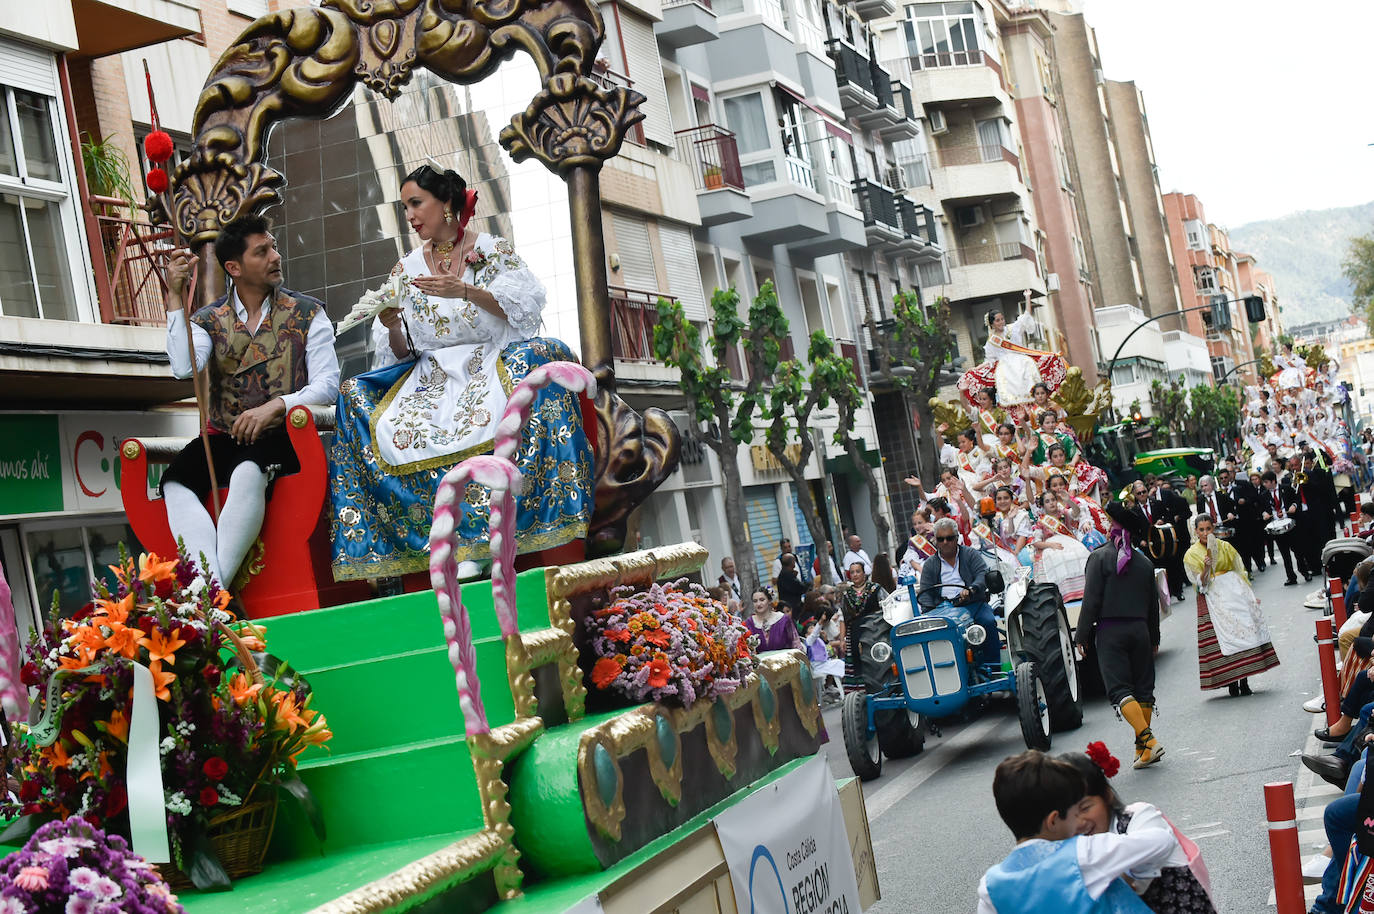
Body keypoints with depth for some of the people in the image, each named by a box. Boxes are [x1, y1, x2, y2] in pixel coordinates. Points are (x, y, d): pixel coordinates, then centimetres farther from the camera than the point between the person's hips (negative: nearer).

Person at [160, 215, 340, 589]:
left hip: (282, 435, -3)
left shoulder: (307, 313, 7)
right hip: (224, 436, 3)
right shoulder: (208, 320, 10)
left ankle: (213, 588, -37)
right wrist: (176, 299, -10)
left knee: (248, 471, -36)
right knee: (176, 481, -28)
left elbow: (327, 385, -3)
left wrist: (276, 407, -19)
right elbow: (184, 368, -10)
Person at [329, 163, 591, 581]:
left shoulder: (491, 249, 7)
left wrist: (466, 290, -20)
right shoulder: (406, 270, 15)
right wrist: (392, 327, -11)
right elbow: (401, 353, 12)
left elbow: (524, 305, -7)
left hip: (490, 361, -3)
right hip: (431, 377, 3)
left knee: (534, 358, -36)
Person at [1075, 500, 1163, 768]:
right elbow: (1153, 603, 15)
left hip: (1110, 631, -5)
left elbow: (1091, 600, -10)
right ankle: (1143, 748, 12)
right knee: (1143, 688, 10)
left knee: (1119, 689, -7)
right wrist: (1154, 637, 25)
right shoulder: (1144, 562, 9)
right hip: (1139, 629, 5)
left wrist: (1081, 636, -5)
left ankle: (1148, 739, -22)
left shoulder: (1099, 557, -6)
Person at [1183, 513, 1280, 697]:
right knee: (1224, 636, -9)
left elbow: (1240, 572, 15)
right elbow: (1201, 584, -3)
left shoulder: (1225, 546, 9)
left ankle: (1244, 681, -4)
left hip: (1234, 591, 2)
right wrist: (1207, 568, -21)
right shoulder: (1191, 555, 1)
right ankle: (1232, 683, -4)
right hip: (1213, 598, -2)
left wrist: (1250, 595, 12)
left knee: (1244, 631, -8)